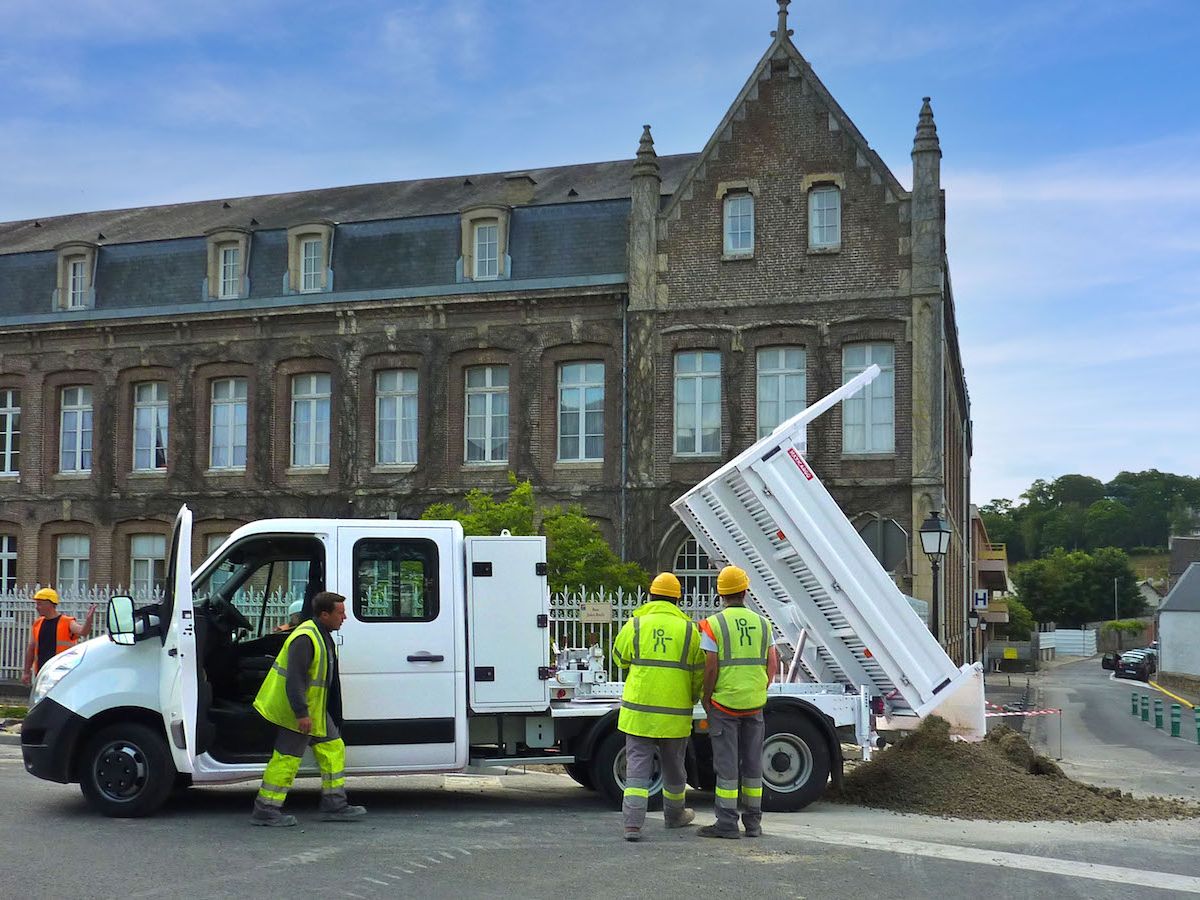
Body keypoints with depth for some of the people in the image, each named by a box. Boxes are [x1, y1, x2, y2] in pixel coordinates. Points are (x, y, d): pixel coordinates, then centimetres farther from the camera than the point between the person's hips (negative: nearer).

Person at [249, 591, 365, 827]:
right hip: (300, 713, -11)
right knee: (287, 758, -4)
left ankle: (334, 805, 18)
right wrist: (301, 714, -29)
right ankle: (265, 811, 6)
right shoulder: (304, 639, -23)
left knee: (333, 748, 12)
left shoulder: (321, 635, 11)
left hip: (315, 710, 11)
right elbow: (294, 679, -28)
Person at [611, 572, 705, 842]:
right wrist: (692, 698, 22)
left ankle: (633, 824, -10)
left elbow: (620, 659, 13)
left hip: (639, 710, -1)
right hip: (675, 713, 1)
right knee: (673, 766, 17)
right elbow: (699, 673, 4)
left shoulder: (634, 625, -2)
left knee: (637, 765, 1)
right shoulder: (688, 629, -1)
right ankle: (675, 815, 36)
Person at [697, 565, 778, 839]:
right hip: (754, 704, 4)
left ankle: (727, 823, 3)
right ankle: (753, 822, 17)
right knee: (752, 763, 11)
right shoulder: (762, 623, 5)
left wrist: (706, 699, -1)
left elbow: (711, 668, -12)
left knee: (726, 763, 1)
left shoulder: (713, 624, -8)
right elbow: (773, 665, 4)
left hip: (724, 703, -4)